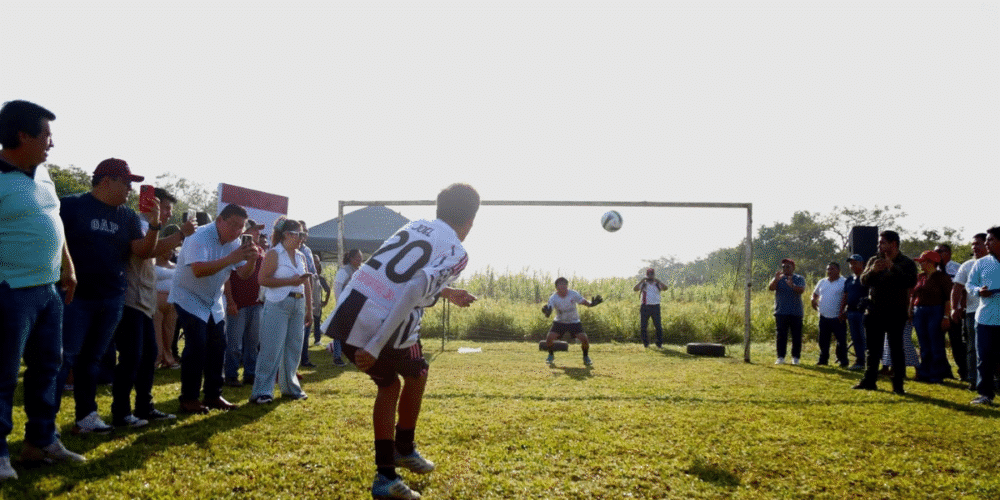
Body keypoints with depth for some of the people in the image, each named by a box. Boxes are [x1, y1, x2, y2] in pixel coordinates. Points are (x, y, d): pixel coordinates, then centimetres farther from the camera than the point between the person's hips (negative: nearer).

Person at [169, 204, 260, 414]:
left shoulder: (235, 242, -2)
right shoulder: (200, 237, -25)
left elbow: (243, 274, -3)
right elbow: (198, 270, -39)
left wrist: (251, 259, -24)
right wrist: (231, 258, -45)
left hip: (213, 302, 7)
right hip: (189, 299, -7)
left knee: (218, 346, 4)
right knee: (196, 347, -15)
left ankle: (213, 395, 14)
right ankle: (188, 399, -5)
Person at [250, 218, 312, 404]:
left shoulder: (301, 256, 15)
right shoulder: (274, 254, -4)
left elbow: (307, 284, 17)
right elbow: (263, 279, -15)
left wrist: (309, 311, 15)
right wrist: (291, 281, -16)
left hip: (298, 305, 7)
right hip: (278, 305, -6)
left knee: (294, 348, 11)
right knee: (272, 349, -8)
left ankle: (290, 387, 23)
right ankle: (262, 391, -3)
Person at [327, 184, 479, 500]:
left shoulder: (415, 226, 20)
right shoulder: (456, 253, -1)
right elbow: (412, 292, -17)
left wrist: (447, 293, 52)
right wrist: (375, 347, -18)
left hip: (347, 314, 6)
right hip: (384, 327, -6)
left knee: (389, 384, 26)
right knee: (416, 375, 26)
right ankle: (404, 449, 40)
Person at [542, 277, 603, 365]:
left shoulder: (573, 294, -15)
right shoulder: (553, 298, -18)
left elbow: (585, 302, -15)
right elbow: (548, 313, -26)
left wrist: (592, 303, -37)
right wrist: (546, 311, -50)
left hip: (574, 322, 0)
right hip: (560, 322, 0)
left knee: (584, 339, -19)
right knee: (549, 337, -19)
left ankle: (586, 357, 11)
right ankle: (551, 355, 11)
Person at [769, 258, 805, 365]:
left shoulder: (799, 279, 5)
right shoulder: (778, 279, 10)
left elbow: (801, 290, -14)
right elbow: (770, 288, -7)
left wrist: (792, 285, -34)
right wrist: (776, 279, -26)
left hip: (796, 312, -1)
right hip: (781, 312, 1)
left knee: (796, 336, 2)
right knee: (780, 336, 1)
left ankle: (795, 357, 10)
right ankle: (781, 357, 6)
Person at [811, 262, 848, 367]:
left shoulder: (844, 282, -4)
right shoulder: (822, 282, 14)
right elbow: (815, 293, 25)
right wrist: (814, 300, 3)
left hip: (838, 318, -5)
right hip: (824, 317, 5)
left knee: (841, 340, -3)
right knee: (823, 340, 10)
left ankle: (843, 360, 6)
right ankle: (823, 359, 20)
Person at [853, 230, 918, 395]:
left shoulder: (906, 263, -2)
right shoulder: (874, 261, 11)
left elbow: (911, 282, -18)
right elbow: (864, 281, 1)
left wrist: (893, 267, -24)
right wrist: (872, 270, -19)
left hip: (895, 313, -4)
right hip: (874, 312, 4)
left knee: (896, 350, -1)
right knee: (873, 350, 10)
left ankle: (898, 385, 4)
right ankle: (869, 381, 18)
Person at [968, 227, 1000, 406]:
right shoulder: (981, 263, 9)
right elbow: (969, 284, 11)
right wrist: (978, 291, -11)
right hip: (986, 318, 2)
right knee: (985, 357, 2)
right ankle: (985, 393, 10)